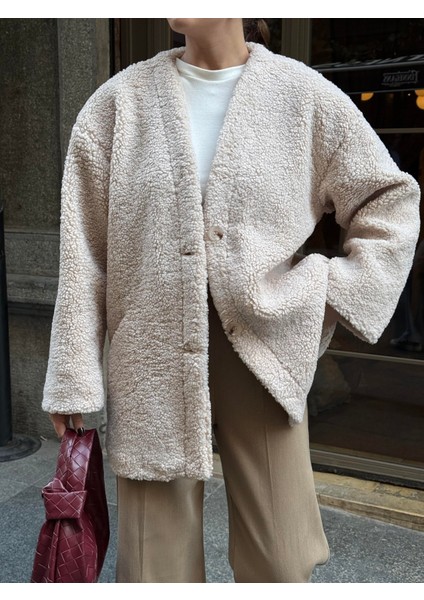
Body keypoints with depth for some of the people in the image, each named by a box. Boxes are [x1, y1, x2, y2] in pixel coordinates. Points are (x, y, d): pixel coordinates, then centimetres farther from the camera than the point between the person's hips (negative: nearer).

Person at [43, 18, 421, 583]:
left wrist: (332, 298, 0)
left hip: (263, 354, 0)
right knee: (157, 560, 7)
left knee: (281, 562, 6)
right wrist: (73, 380, -1)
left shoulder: (305, 96, 2)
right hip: (153, 360, 1)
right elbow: (83, 250, 2)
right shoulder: (119, 101, 4)